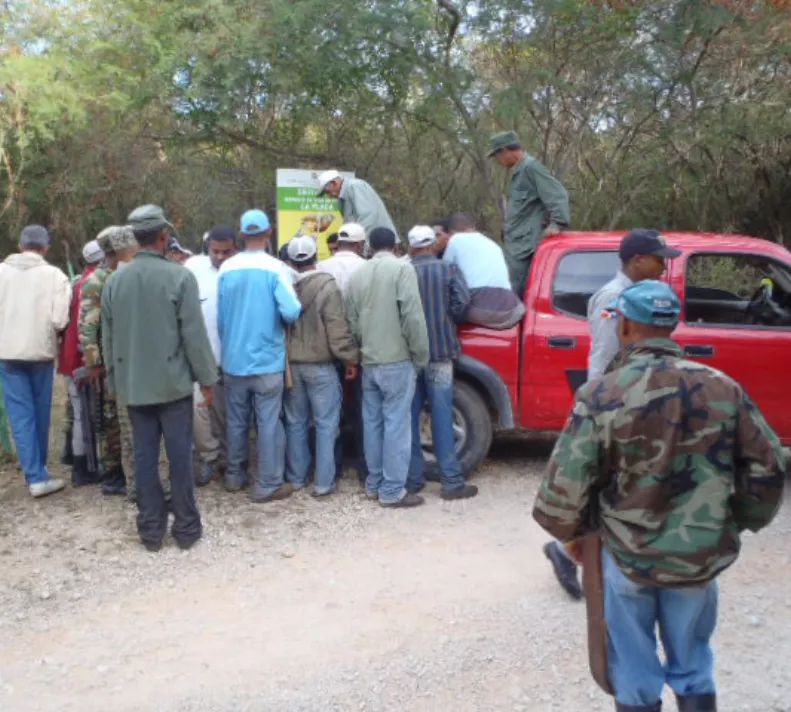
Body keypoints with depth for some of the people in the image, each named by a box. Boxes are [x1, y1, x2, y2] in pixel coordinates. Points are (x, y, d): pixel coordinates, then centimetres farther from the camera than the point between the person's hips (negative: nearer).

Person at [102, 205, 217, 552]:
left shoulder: (115, 281, 2)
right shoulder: (180, 276, -12)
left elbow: (108, 337, 8)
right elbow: (195, 334, -12)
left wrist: (115, 381, 18)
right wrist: (206, 378, -3)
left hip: (133, 384, 4)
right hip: (172, 381, -4)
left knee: (144, 456, 10)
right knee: (179, 455, 6)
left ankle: (151, 529, 18)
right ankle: (186, 526, 15)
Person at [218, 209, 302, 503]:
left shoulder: (227, 268, -1)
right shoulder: (275, 268, -12)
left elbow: (219, 317, 4)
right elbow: (291, 312, -20)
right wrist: (300, 309, 4)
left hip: (233, 359, 4)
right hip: (267, 359, -4)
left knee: (236, 421, 15)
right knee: (268, 423, 3)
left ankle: (235, 476, 28)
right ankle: (268, 484, 8)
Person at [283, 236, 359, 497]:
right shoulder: (327, 286, -13)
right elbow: (338, 329, -15)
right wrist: (351, 358, -5)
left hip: (290, 365, 5)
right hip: (320, 365, -5)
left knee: (295, 423, 13)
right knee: (325, 424, 2)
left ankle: (296, 477, 21)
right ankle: (323, 482, 3)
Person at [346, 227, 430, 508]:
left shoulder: (357, 274, 10)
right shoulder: (402, 268, -8)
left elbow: (351, 321, 13)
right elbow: (413, 316, -15)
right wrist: (421, 356, -6)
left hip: (369, 362, 6)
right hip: (397, 361, -6)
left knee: (373, 423, 13)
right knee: (396, 425, -2)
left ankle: (374, 484, 21)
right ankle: (392, 491, 2)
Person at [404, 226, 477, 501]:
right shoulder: (448, 270, -1)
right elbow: (462, 303, -12)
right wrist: (448, 322, 6)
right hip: (439, 351, -2)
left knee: (410, 417, 10)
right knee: (441, 417, 0)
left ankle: (412, 479, 15)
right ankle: (452, 482, 2)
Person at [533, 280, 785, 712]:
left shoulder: (601, 395, -17)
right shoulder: (723, 388, -7)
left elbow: (565, 487, -17)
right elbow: (767, 470, -2)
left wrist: (572, 532, 3)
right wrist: (737, 523, 15)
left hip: (626, 554, -2)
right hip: (701, 555, 3)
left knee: (635, 675, 18)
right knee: (693, 668, 23)